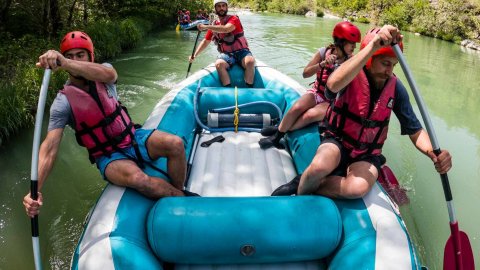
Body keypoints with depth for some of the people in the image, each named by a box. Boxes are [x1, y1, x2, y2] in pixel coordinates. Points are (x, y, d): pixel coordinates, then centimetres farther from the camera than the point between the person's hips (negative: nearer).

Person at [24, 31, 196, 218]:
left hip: (133, 138, 3)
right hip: (109, 157, -3)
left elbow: (108, 74, -32)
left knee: (175, 144, -24)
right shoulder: (64, 102, -12)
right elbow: (50, 147, -21)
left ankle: (179, 192, -2)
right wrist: (35, 190, -35)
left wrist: (66, 63, -50)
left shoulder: (102, 75, -3)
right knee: (137, 179, -35)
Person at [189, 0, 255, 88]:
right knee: (219, 64, -31)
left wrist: (206, 27, -24)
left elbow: (226, 29, -27)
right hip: (226, 54, 3)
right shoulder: (213, 26, 10)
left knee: (250, 61, -35)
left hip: (241, 51, -3)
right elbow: (205, 41, 20)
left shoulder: (234, 19, -5)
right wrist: (194, 55, 11)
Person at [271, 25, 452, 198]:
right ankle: (301, 193, -6)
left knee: (358, 188, -32)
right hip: (338, 142, -2)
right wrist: (373, 45, -49)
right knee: (320, 166, -38)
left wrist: (434, 154, -27)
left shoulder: (395, 88, -6)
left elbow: (415, 131, -4)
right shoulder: (351, 72, -15)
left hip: (368, 155, 3)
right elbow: (333, 84, -42)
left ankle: (302, 185, -10)